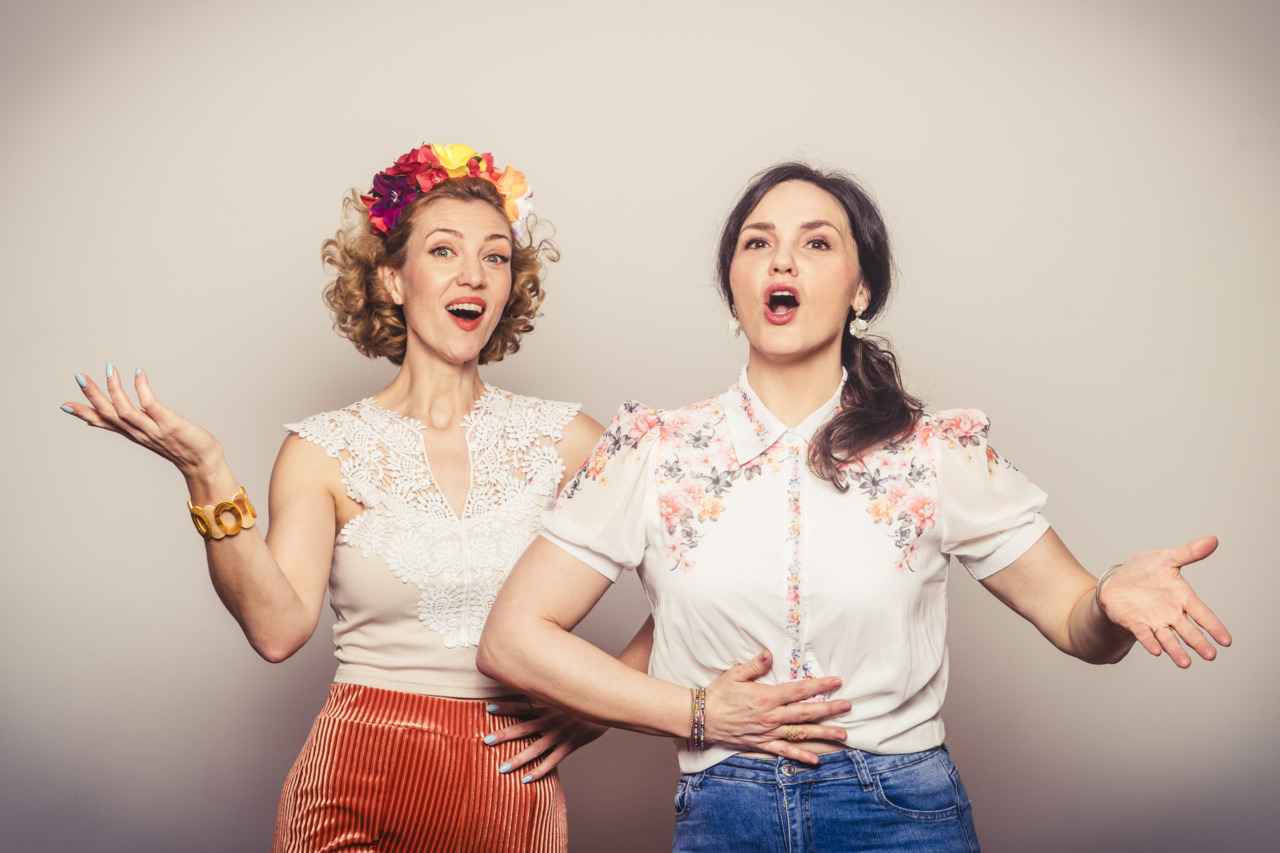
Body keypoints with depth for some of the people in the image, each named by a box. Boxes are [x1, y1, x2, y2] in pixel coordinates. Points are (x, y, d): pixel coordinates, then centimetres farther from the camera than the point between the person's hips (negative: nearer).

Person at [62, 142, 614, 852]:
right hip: (363, 786, -1)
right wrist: (208, 478, -23)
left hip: (514, 793, 2)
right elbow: (278, 629, -14)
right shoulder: (326, 449, -2)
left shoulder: (564, 437, 0)